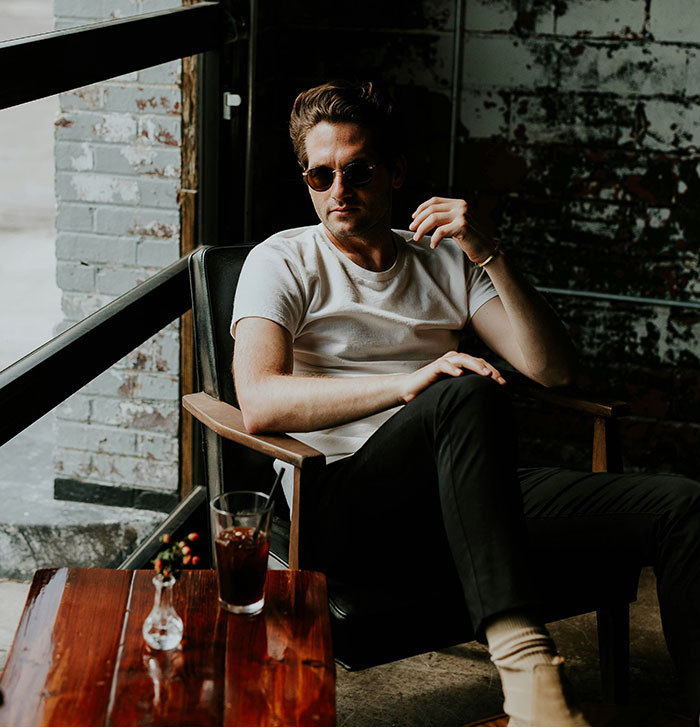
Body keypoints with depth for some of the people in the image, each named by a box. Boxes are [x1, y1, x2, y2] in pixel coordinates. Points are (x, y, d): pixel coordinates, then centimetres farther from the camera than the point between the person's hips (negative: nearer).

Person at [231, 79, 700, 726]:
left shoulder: (447, 261, 20)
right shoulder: (282, 262, 7)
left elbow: (554, 370, 10)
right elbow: (260, 403, -12)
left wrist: (489, 255, -4)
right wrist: (409, 383, -23)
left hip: (463, 494, 5)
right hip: (346, 507, -4)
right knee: (469, 394, -36)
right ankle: (520, 654, -40)